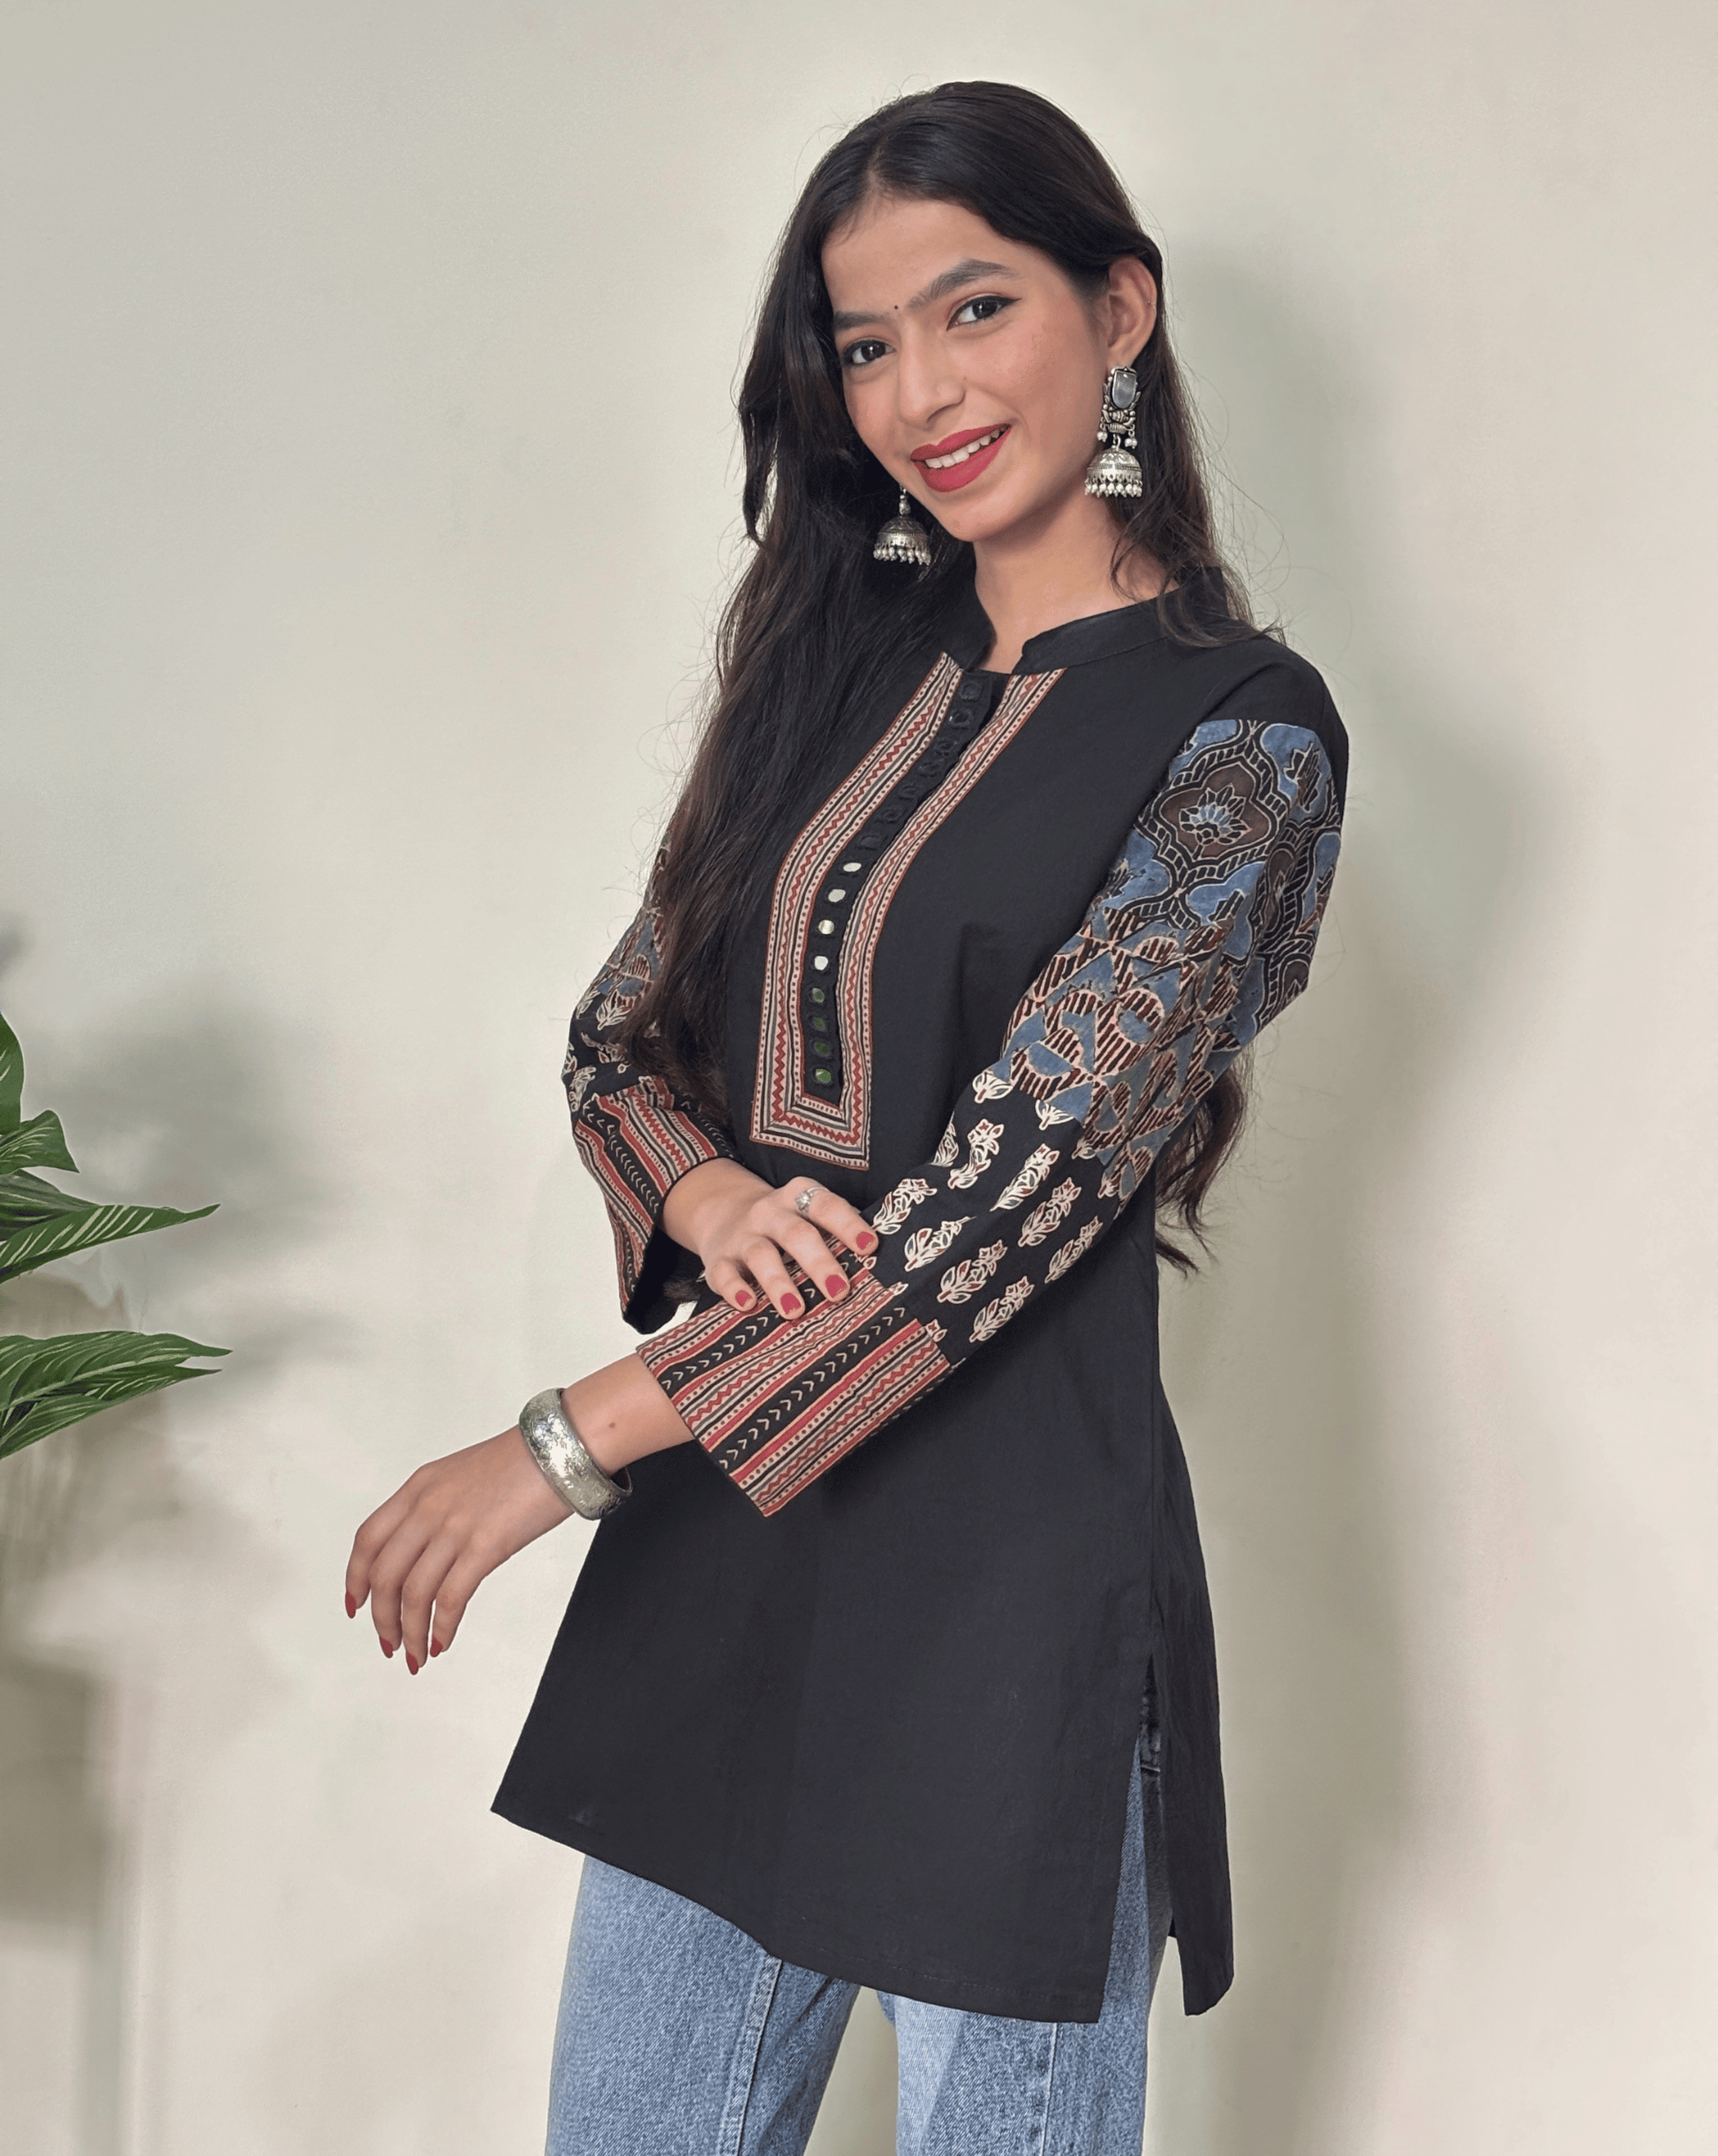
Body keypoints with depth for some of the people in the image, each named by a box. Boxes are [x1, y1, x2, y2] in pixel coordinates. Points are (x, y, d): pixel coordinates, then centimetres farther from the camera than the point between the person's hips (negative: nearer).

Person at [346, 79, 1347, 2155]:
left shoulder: (1236, 735, -9)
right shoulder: (839, 655, 10)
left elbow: (1008, 1187, -18)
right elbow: (620, 1029, 12)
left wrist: (565, 1445, -19)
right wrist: (704, 1183, -13)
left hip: (1005, 1550, -6)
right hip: (718, 1525, 6)